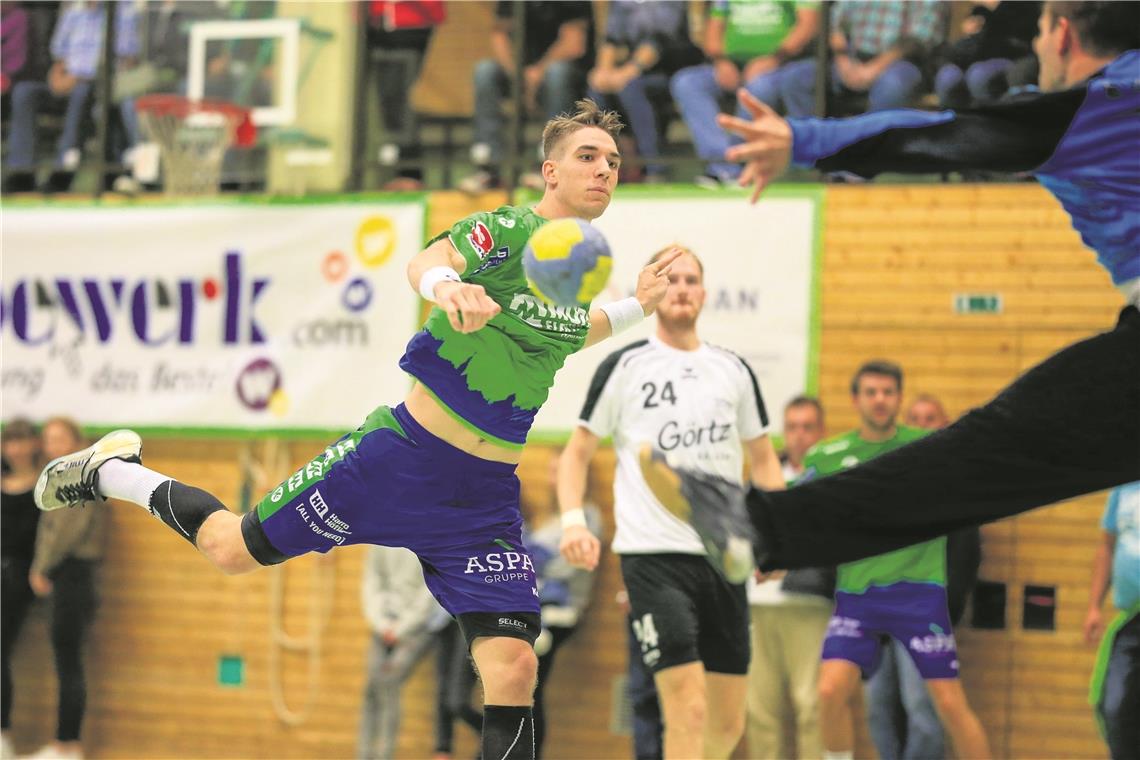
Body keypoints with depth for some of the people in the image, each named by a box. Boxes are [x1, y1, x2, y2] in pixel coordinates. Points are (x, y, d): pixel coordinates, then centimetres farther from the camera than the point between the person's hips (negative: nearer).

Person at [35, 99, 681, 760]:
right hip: (406, 456, -5)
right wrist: (447, 284, -57)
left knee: (513, 672, -12)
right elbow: (424, 264, -35)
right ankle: (113, 470, 35)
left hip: (489, 498, 5)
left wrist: (638, 306, 18)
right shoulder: (511, 229, -14)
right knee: (234, 548, 7)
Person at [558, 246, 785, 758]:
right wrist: (573, 520, -11)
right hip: (653, 556, -5)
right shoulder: (624, 367, 2)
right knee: (688, 707, -17)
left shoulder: (733, 370, 13)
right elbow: (578, 451, 6)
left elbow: (762, 456, 21)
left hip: (725, 558, 5)